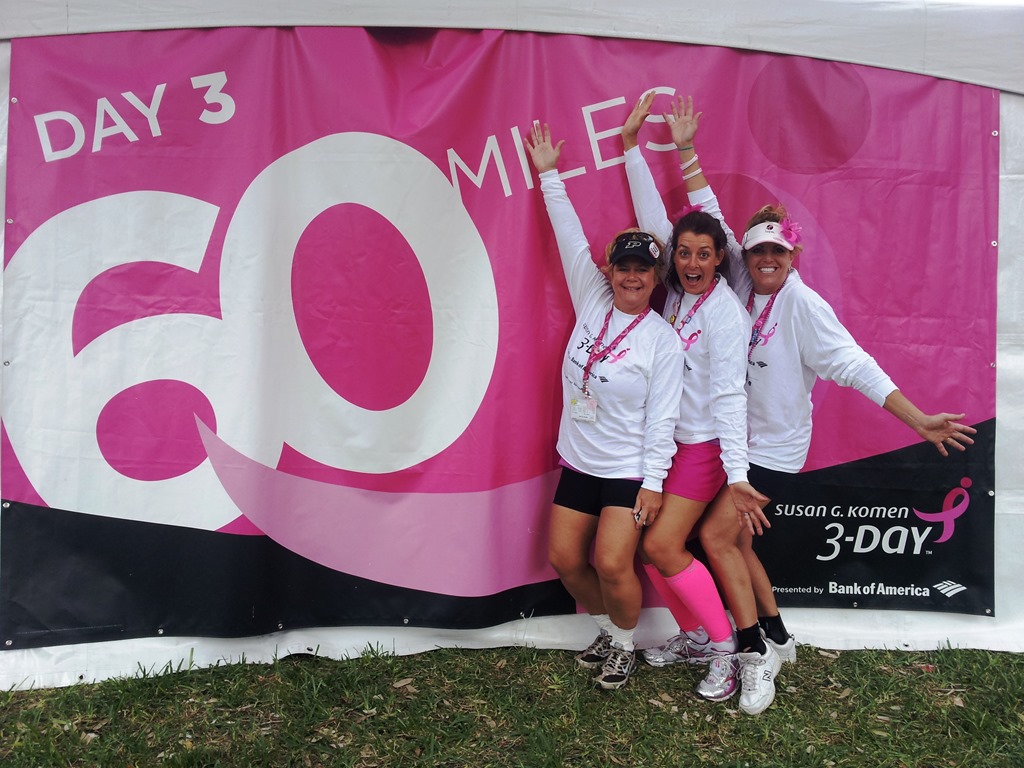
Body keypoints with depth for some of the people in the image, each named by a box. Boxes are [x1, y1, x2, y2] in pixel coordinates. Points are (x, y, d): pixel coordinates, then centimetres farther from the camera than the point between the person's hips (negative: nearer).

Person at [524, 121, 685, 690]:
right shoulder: (593, 301, 1)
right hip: (579, 465, 5)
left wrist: (654, 482, -15)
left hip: (629, 472, -5)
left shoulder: (662, 340, -10)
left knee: (612, 564, -11)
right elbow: (571, 237, 4)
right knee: (564, 558, 7)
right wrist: (549, 175, 7)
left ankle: (626, 646, 18)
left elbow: (662, 418, -11)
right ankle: (609, 632, 32)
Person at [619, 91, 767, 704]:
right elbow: (652, 216, 7)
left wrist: (736, 472, -28)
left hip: (706, 444, -7)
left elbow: (729, 393, -22)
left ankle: (728, 647, 6)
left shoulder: (725, 310, -17)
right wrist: (633, 146, 9)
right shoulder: (676, 288, 1)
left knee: (662, 545, -10)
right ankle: (695, 636, 25)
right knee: (650, 543, 7)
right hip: (668, 437, 7)